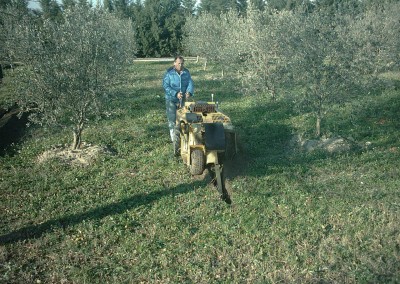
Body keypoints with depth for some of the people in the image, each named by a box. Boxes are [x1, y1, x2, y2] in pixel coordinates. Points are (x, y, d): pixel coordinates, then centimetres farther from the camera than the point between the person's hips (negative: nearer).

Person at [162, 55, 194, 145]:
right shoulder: (169, 72, -11)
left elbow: (190, 83, -4)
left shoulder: (186, 72, 1)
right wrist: (176, 94, -28)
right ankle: (174, 139, 8)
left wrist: (189, 92, -26)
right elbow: (166, 86, -16)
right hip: (171, 99, -4)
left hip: (183, 100, 4)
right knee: (172, 119, -2)